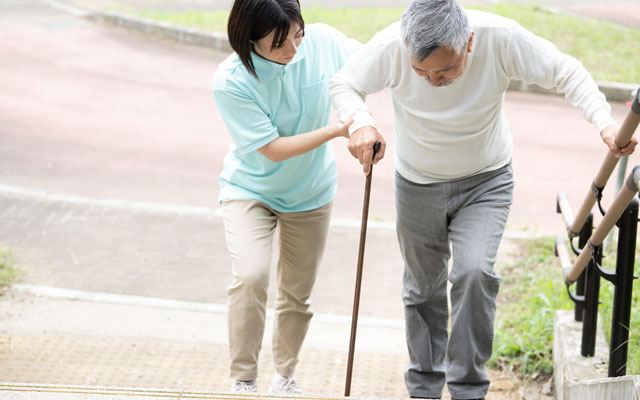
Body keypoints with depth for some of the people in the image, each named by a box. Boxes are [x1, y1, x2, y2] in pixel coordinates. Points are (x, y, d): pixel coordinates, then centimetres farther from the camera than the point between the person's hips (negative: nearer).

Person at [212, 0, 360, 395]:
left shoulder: (321, 40, -20)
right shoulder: (231, 81, -28)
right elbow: (273, 150, -24)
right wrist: (336, 130, -30)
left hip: (310, 192, 4)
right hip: (250, 189, -4)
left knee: (298, 293, 14)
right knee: (251, 276, -26)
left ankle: (285, 377, 36)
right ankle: (244, 380, -10)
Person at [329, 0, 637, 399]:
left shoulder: (501, 38, -29)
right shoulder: (391, 46, -27)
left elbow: (566, 72, -17)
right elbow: (343, 84, -11)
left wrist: (605, 123, -33)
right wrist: (361, 122, -33)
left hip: (486, 183, -2)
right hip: (418, 185, 2)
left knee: (474, 272, -23)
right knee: (423, 288, 15)